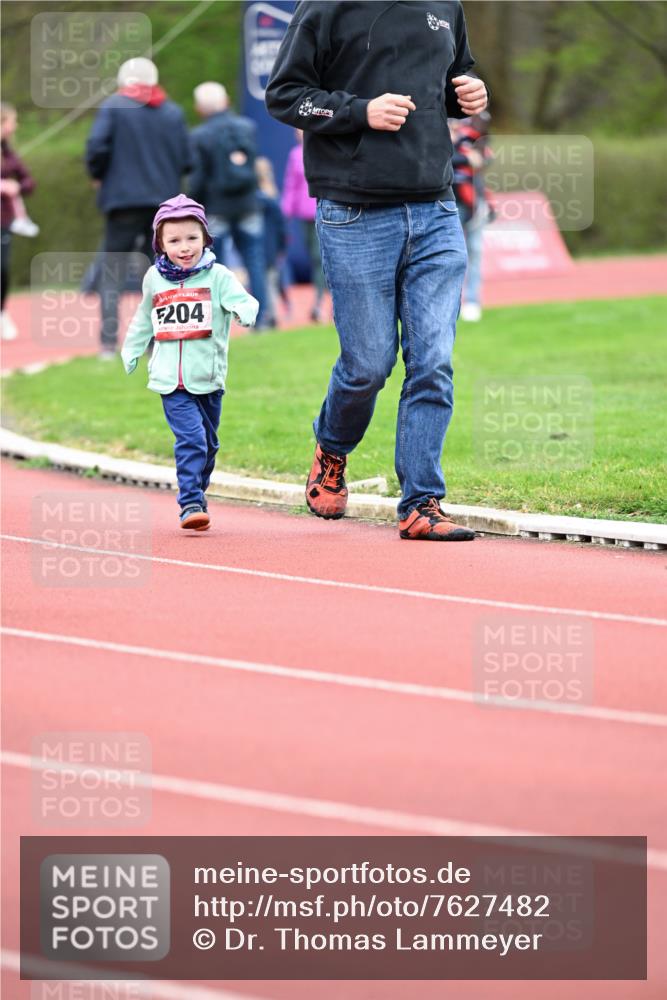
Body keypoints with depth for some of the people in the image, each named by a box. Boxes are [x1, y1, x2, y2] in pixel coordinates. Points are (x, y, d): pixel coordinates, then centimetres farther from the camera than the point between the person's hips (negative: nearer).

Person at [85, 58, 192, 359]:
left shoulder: (113, 107, -3)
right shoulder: (173, 112, 7)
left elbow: (97, 146, -15)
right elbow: (186, 159, 3)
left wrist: (98, 176, 2)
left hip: (123, 199, -3)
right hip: (164, 201, 3)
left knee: (112, 273, 0)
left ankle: (108, 342, -10)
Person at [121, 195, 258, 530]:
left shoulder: (217, 276, 0)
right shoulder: (154, 279, 8)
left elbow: (240, 300, -15)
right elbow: (144, 321, 24)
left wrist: (249, 312, -37)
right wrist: (131, 353, 27)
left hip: (208, 379, 1)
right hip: (170, 380, 0)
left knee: (207, 444, 13)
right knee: (190, 439, -16)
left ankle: (196, 496, 31)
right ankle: (190, 504, -17)